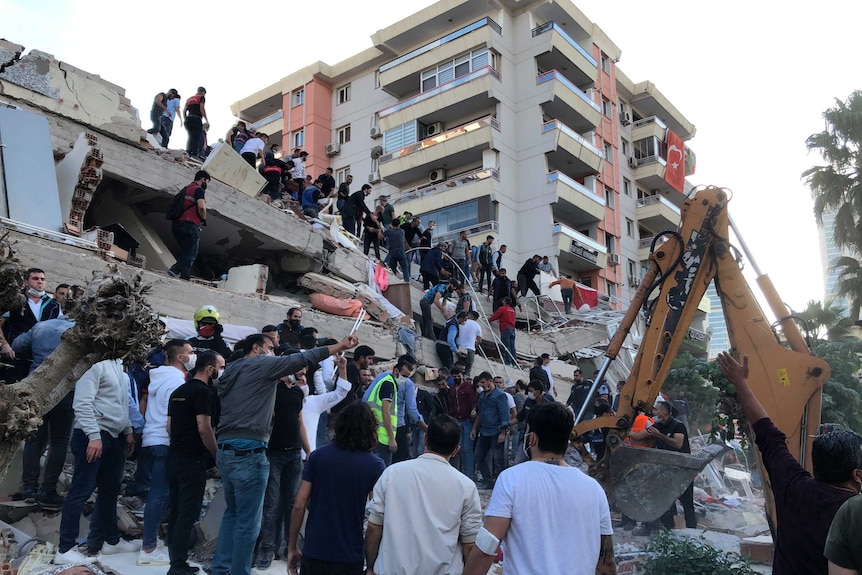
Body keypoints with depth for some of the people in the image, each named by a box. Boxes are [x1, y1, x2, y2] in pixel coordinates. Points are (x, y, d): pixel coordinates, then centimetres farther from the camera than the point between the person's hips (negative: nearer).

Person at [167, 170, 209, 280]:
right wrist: (204, 219, -2)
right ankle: (184, 278, -10)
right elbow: (201, 207, -20)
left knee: (185, 252, 17)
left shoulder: (186, 189, 23)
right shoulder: (199, 190, -4)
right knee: (190, 254, -4)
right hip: (189, 225, -8)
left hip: (176, 223, 8)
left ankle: (175, 270, 0)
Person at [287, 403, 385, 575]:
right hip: (350, 558, -1)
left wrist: (292, 548, 6)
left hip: (313, 554, 2)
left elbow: (299, 506, -4)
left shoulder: (317, 456, -3)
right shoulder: (375, 465, -9)